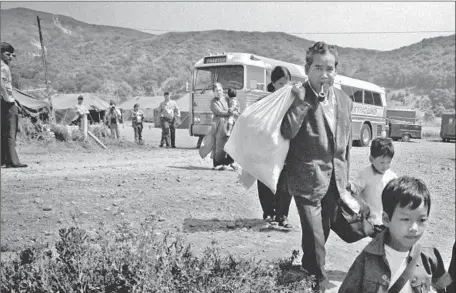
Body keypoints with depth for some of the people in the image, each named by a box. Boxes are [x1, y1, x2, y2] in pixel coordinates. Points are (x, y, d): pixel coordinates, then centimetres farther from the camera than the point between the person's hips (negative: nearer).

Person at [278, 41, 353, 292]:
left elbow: (346, 142, 14)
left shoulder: (344, 101, 7)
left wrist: (345, 175, 16)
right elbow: (287, 132, -25)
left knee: (322, 233, 19)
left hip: (335, 180, 6)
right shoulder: (298, 98, -9)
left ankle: (308, 268, 41)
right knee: (314, 236, -5)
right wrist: (303, 99, -26)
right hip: (308, 179, -5)